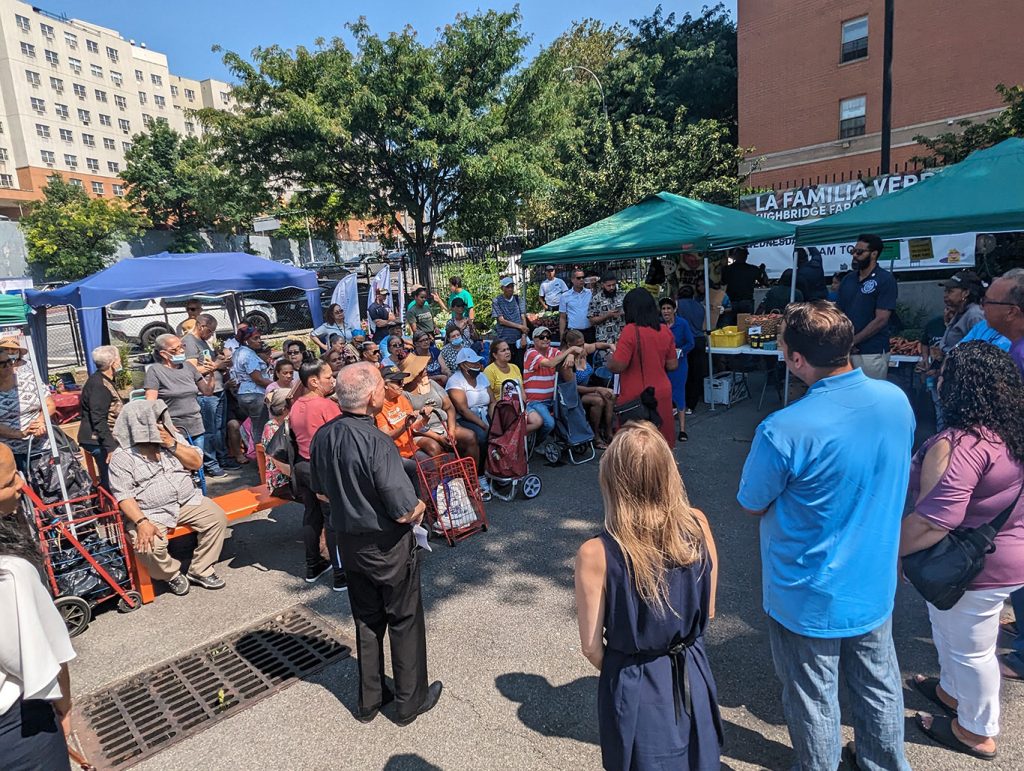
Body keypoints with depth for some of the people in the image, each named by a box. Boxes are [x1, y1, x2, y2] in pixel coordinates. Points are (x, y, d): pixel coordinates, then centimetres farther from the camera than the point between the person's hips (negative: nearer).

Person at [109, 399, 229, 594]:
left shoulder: (173, 437, 8)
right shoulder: (122, 457, -5)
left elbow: (196, 462, 3)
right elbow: (124, 496, -12)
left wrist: (172, 445, -11)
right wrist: (142, 522, -26)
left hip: (188, 501, 4)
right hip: (151, 513, -4)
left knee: (218, 518, -16)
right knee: (149, 547, -29)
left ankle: (200, 571, 0)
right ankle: (171, 574, 4)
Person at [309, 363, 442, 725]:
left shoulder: (322, 437, -7)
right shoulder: (378, 444, -29)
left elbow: (322, 493, 8)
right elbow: (405, 512, -25)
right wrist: (420, 507, -4)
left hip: (349, 541, 7)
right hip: (388, 546, -6)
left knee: (367, 621, 22)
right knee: (404, 621, 14)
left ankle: (369, 699, 38)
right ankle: (410, 701, 31)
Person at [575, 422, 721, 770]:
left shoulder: (596, 554, -27)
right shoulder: (698, 524, -17)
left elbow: (592, 648, -14)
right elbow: (708, 611, -3)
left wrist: (622, 671, 6)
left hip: (637, 688, -3)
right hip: (693, 676, 3)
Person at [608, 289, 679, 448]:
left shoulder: (631, 331, -16)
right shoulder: (665, 331, 1)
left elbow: (617, 366, -20)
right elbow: (672, 365, 6)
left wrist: (612, 356, 1)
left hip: (636, 397, -5)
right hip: (662, 394, 5)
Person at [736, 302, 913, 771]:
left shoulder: (783, 431, -31)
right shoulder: (897, 401, -11)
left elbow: (751, 506, -15)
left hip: (810, 598, -6)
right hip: (875, 585, 6)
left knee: (814, 698, 17)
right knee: (879, 683, 27)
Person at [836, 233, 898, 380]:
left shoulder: (885, 280, -5)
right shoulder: (848, 279, 12)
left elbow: (881, 320, -12)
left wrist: (853, 340, -12)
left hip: (872, 353, -5)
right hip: (845, 351, 5)